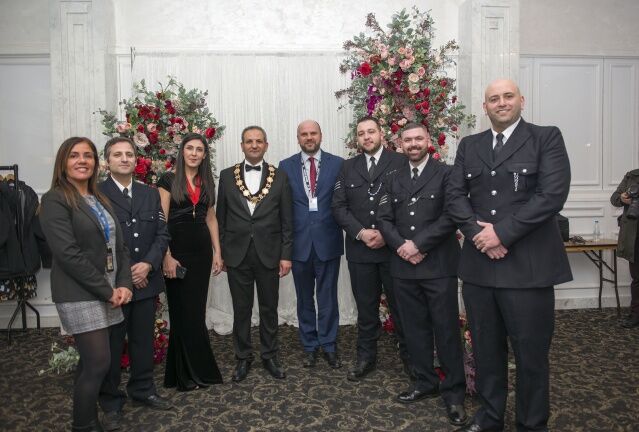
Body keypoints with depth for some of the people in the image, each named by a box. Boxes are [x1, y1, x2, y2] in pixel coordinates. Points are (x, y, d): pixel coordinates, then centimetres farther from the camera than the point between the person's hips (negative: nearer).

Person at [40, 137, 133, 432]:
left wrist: (123, 284, -3)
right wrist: (107, 290, -16)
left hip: (108, 294, 7)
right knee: (99, 363, -5)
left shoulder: (100, 200, 14)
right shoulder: (55, 200, -9)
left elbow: (118, 245, 12)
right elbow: (68, 253, -17)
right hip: (80, 295, -7)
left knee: (91, 362, 14)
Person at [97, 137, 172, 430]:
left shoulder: (150, 194, 9)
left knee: (144, 340, 15)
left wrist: (148, 264, -10)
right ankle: (111, 401, 26)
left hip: (146, 280, 4)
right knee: (111, 344, 9)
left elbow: (162, 233, 5)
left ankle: (143, 390, 33)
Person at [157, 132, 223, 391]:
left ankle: (193, 369, 25)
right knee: (183, 311, 3)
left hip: (201, 251, 4)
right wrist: (166, 256, -15)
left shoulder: (207, 183, 11)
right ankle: (190, 372, 17)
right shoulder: (169, 180, -3)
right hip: (177, 251, -4)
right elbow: (160, 221, -8)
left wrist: (217, 252, 9)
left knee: (197, 310, 10)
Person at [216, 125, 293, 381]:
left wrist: (286, 255, -3)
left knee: (269, 308, 11)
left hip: (269, 254, 0)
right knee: (241, 309, 10)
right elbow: (221, 218, 6)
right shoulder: (227, 176, 3)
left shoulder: (279, 177, 2)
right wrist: (220, 253, 4)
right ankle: (243, 358, 27)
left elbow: (286, 221, 1)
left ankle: (270, 356, 28)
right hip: (237, 254, 0)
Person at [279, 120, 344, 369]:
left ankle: (329, 345, 24)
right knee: (305, 299, 13)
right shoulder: (285, 167, 5)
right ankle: (310, 346, 28)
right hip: (299, 243, 1)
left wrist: (348, 230, -6)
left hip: (328, 241, -1)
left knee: (328, 298, 8)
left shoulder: (338, 164, 1)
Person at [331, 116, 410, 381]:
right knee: (366, 307, 12)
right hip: (360, 249, 3)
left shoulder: (400, 162, 1)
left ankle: (409, 356, 29)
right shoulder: (348, 167, 11)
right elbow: (338, 206, 4)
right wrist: (361, 233, -10)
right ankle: (366, 357, 27)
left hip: (394, 247, -2)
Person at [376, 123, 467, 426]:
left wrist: (418, 244, -14)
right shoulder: (395, 179, 14)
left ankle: (454, 392, 16)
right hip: (404, 266, 5)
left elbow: (450, 216, -10)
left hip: (439, 265, -4)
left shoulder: (446, 174, -1)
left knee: (446, 329, 2)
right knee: (415, 328, 12)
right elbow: (384, 218, 8)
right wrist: (400, 245, -9)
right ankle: (425, 382, 28)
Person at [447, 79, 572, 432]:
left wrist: (501, 232, -16)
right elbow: (455, 195, 4)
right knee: (486, 350, 16)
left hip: (528, 266, -3)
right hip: (478, 265, 4)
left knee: (531, 354, 8)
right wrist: (478, 232, -12)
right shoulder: (469, 146, 13)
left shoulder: (547, 138, 1)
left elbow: (552, 194, -11)